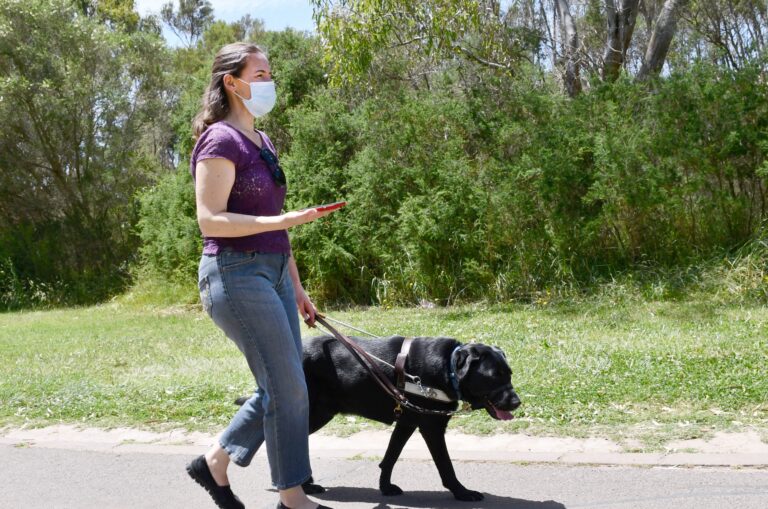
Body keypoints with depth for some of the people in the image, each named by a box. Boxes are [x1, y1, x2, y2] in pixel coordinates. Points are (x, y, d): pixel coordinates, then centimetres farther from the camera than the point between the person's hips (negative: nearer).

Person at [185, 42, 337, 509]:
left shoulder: (262, 142, 16)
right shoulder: (221, 140, -10)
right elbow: (210, 221, -18)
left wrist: (297, 288, 19)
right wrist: (284, 220, -26)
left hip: (273, 273, 9)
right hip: (236, 274, -9)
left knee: (280, 387, 11)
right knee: (289, 388, -5)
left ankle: (214, 463, 28)